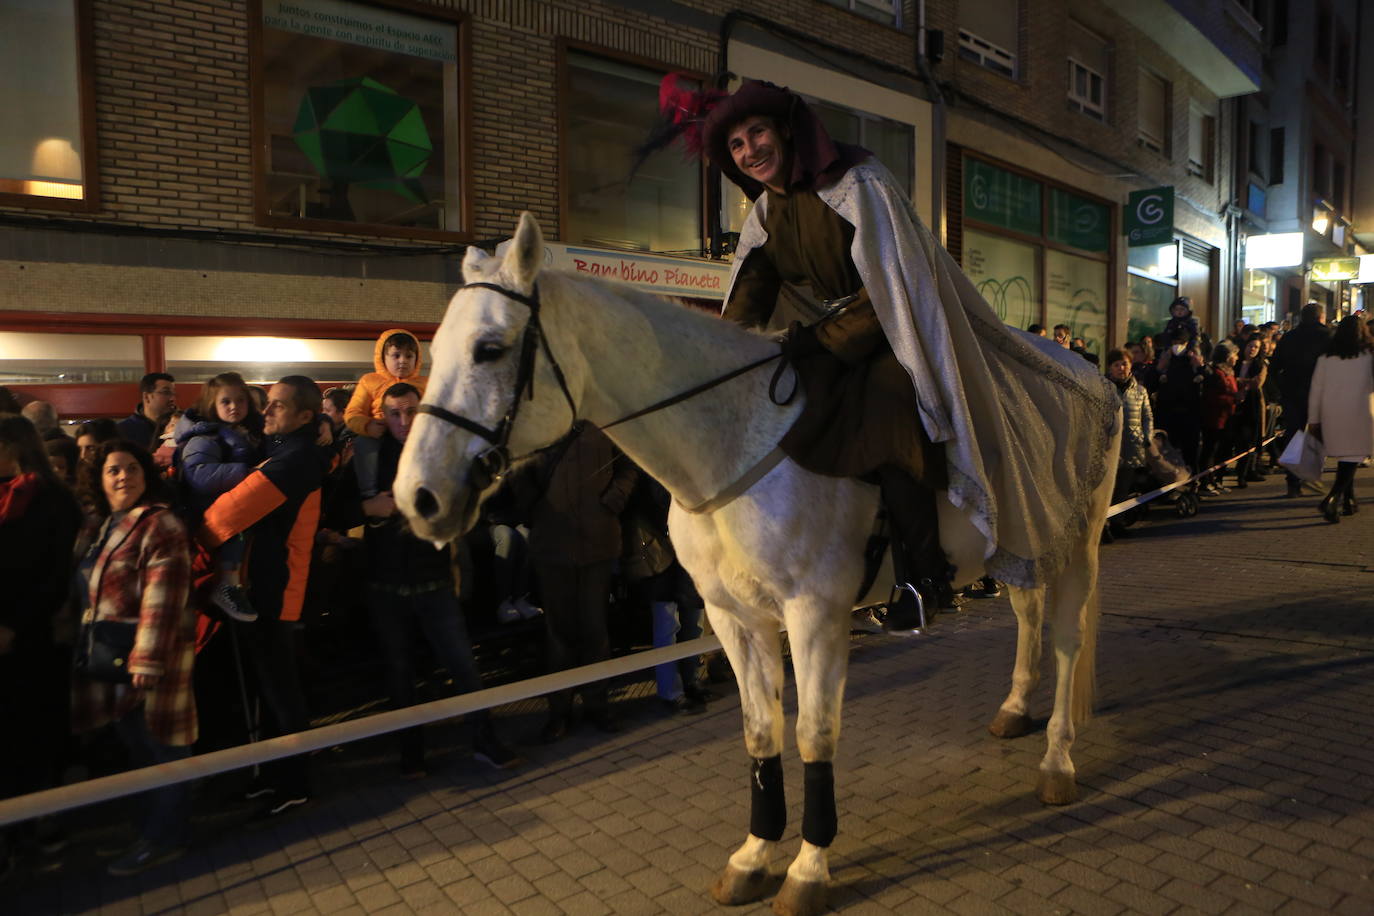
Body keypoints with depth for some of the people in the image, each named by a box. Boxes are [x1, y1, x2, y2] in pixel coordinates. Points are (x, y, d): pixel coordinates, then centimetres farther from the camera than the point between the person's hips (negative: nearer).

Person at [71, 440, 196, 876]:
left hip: (148, 656, -9)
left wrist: (148, 659, -23)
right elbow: (87, 592, 24)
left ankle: (163, 838, 14)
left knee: (160, 745, 2)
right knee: (136, 745, 18)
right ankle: (156, 821, 32)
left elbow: (161, 598, -20)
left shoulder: (160, 524, -14)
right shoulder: (98, 526, 15)